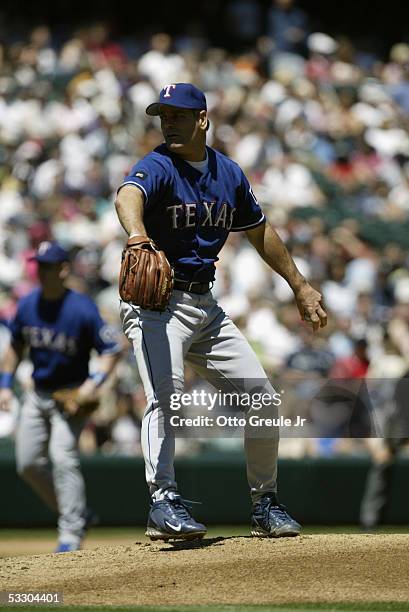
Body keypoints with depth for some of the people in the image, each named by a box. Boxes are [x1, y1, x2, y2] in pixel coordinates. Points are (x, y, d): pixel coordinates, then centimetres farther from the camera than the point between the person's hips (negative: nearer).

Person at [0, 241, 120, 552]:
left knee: (63, 457, -19)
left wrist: (94, 382, -28)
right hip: (38, 394, 7)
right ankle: (78, 512, 22)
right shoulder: (28, 305, -1)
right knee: (28, 462, 5)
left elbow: (111, 350, -14)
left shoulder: (82, 308, -17)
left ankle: (71, 534, -13)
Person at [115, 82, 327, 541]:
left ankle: (265, 504, 20)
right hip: (155, 303, -6)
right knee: (166, 394, -28)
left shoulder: (229, 174, 8)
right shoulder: (157, 167, -12)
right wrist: (139, 239, -59)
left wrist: (299, 286, 26)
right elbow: (128, 197, -36)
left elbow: (259, 231, 23)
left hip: (205, 308, 6)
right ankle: (163, 502, -34)